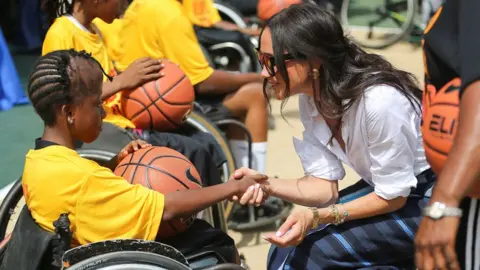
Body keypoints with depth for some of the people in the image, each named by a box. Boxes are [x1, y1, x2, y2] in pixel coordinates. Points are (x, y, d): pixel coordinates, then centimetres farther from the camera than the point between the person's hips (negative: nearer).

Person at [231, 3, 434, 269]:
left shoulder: (379, 100, -31)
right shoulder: (311, 99, -6)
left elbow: (393, 196, -21)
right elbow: (325, 184, -3)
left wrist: (318, 216, -29)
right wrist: (267, 185, -20)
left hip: (431, 199, -8)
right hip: (385, 189, 8)